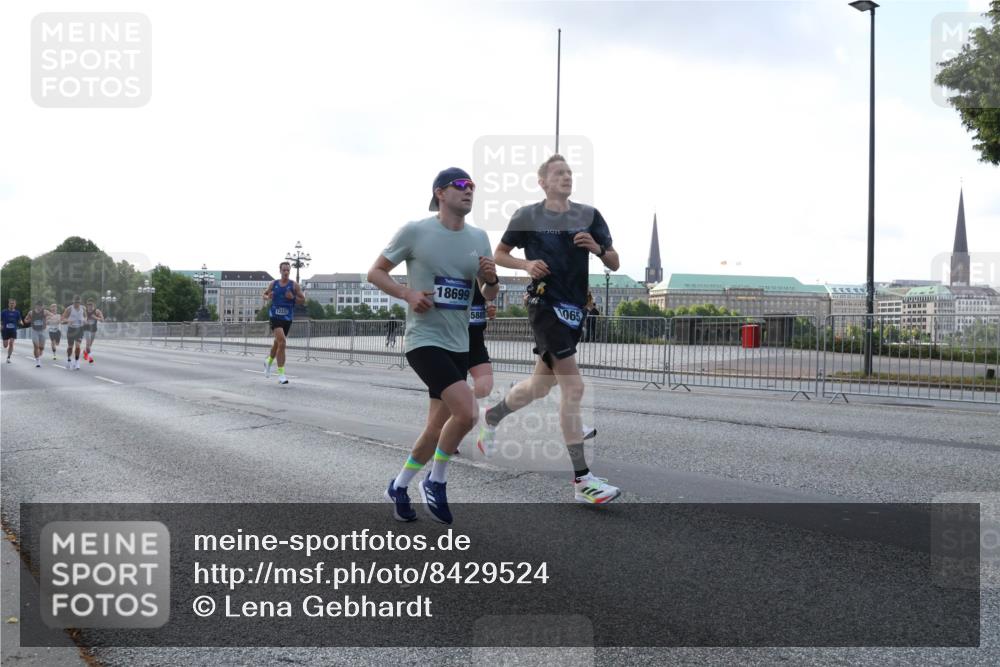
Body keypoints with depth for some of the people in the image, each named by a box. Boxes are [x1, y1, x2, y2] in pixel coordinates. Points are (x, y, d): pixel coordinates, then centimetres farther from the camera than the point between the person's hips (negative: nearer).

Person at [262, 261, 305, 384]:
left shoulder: (294, 285, 1)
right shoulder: (273, 284, 5)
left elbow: (303, 300, 2)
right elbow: (264, 294, 19)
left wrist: (293, 297, -16)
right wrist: (268, 297, -4)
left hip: (287, 318, 2)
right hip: (275, 316, -2)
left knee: (278, 343, 16)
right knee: (281, 342, -19)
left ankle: (269, 361, 48)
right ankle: (281, 373, -17)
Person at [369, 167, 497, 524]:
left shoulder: (479, 237, 8)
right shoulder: (415, 231, -8)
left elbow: (489, 295, 16)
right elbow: (375, 272, 0)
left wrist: (491, 279, -7)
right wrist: (407, 294, -17)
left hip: (458, 344, 7)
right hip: (424, 339, -6)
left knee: (437, 429, 10)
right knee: (467, 412, -22)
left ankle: (399, 486, 32)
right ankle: (436, 483, 0)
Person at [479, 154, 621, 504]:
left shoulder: (589, 215, 8)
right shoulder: (527, 215, -1)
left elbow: (614, 264, 9)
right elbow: (499, 254, 10)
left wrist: (597, 248, -12)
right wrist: (526, 264, -9)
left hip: (575, 307, 6)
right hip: (545, 303, -5)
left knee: (539, 386, 18)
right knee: (573, 388, -16)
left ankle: (492, 417, 48)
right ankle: (583, 480, -13)